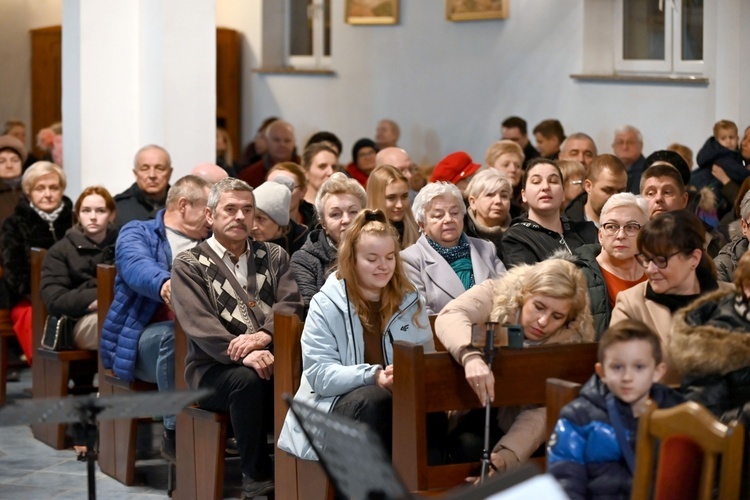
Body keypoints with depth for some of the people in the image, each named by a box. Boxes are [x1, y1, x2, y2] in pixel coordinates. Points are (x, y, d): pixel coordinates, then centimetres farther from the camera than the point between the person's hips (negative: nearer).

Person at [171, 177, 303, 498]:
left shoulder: (273, 256, 16)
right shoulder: (189, 265, 5)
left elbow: (290, 304, 0)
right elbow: (199, 323, -10)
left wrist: (261, 336, -22)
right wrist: (245, 355, -27)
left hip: (272, 360, 3)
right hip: (214, 369, -2)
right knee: (248, 379, -35)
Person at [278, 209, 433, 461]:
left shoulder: (409, 300, 10)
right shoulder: (326, 304, -3)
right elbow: (319, 374, -10)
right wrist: (373, 377, -26)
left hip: (400, 396, 3)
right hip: (336, 401, -3)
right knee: (373, 400, -37)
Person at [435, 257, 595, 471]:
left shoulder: (569, 345, -12)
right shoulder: (495, 295, -12)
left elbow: (540, 412, -20)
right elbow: (449, 316, -31)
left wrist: (504, 458, -39)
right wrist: (471, 356, -54)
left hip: (514, 430, 1)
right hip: (467, 415, -1)